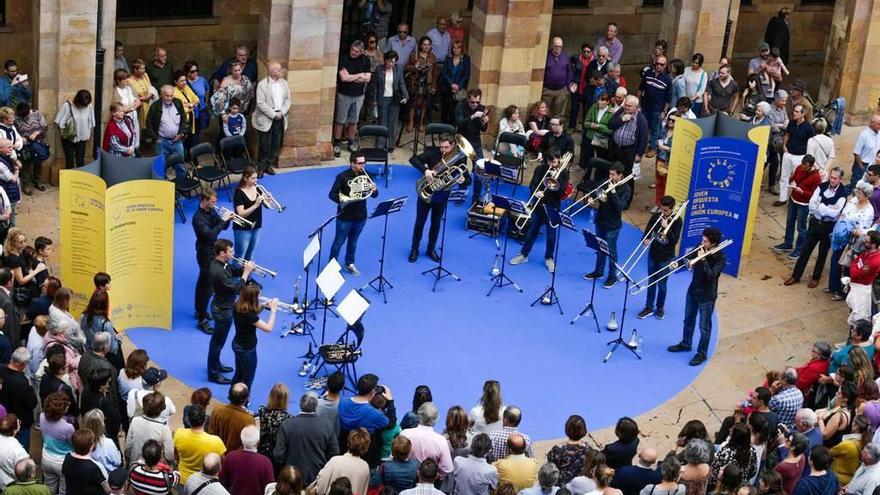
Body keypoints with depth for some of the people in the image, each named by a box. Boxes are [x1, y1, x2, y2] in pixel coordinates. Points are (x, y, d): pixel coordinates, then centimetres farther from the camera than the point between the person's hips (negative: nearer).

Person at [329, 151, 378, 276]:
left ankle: (349, 264, 33)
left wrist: (374, 190, -18)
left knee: (353, 242, 17)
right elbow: (332, 194, -13)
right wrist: (341, 199, -31)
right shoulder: (343, 176, -13)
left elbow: (374, 195, 5)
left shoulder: (365, 176, 1)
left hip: (360, 216, 4)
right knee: (339, 242, 7)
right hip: (345, 216, -4)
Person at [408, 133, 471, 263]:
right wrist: (425, 170, -37)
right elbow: (413, 159, -21)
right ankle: (414, 249, 24)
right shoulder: (433, 153, -16)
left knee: (436, 223, 14)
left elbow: (468, 179, -8)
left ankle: (431, 249, 32)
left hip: (441, 197, 1)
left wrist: (463, 181, -33)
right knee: (420, 222, 9)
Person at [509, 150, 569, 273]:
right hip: (539, 205, 2)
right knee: (532, 231, 10)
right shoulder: (540, 169, -1)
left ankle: (549, 258, 22)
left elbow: (563, 190, -15)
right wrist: (536, 192, -24)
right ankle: (523, 254, 22)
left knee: (551, 234, 6)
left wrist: (556, 178, -25)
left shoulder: (563, 172, -6)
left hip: (553, 207, -1)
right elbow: (532, 185, -4)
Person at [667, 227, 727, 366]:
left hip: (707, 296, -6)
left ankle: (702, 353, 19)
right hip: (693, 291, 6)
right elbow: (689, 260, 1)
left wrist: (702, 260, -33)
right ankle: (685, 344, 41)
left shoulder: (720, 258, -22)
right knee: (688, 320, 22)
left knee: (704, 326, 6)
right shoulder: (699, 249, -6)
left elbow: (711, 276, -30)